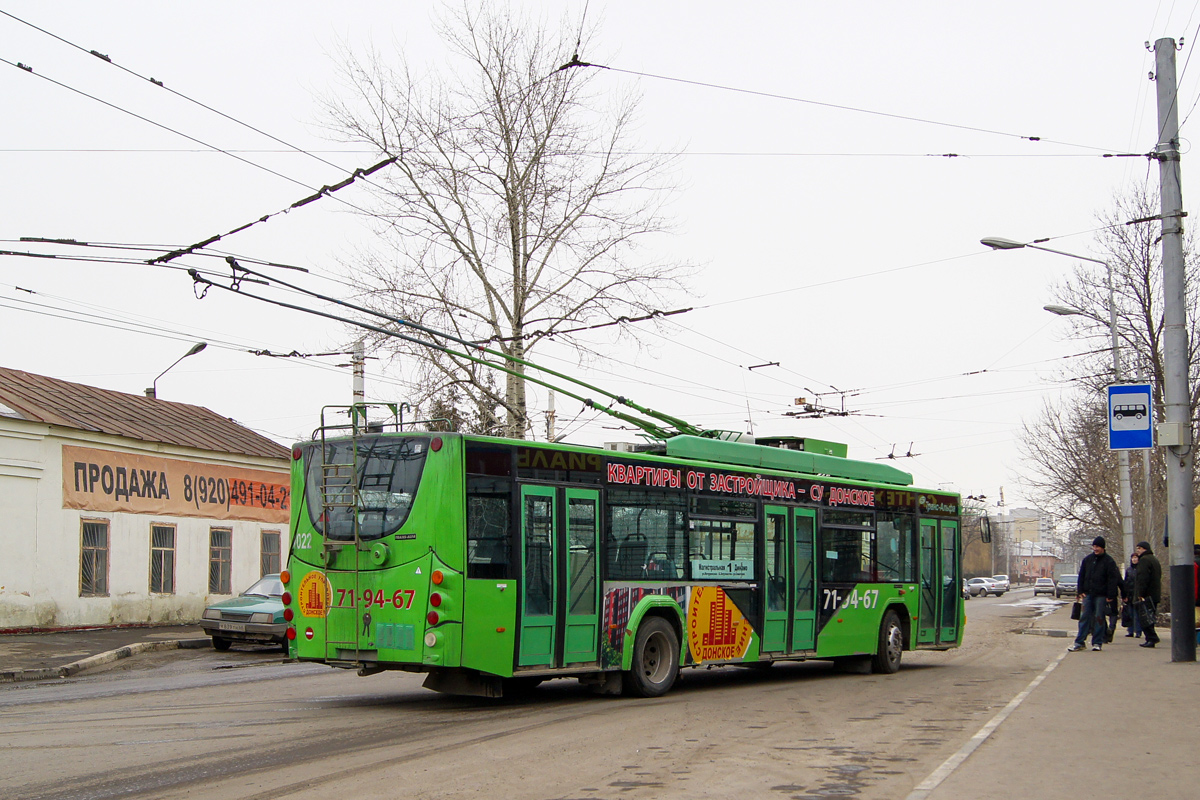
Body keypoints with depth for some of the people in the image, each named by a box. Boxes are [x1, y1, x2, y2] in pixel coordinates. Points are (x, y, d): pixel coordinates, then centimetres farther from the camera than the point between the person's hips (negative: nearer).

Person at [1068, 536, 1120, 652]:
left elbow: (1113, 579, -4)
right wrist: (1080, 591, 5)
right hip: (1087, 594, 4)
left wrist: (1110, 595, -11)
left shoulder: (1109, 561, -1)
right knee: (1084, 617, 0)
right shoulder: (1087, 560, 11)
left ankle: (1097, 643, 7)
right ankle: (1079, 642, 0)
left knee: (1099, 618, 0)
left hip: (1101, 595, -4)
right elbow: (1081, 576, 14)